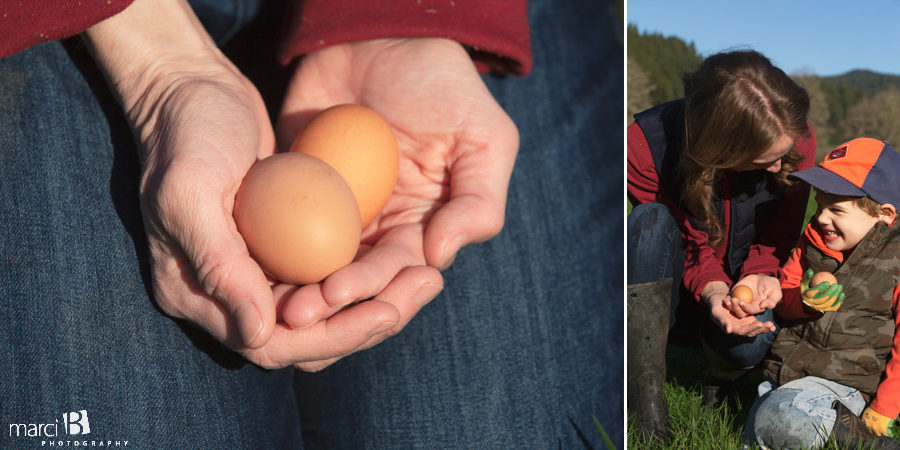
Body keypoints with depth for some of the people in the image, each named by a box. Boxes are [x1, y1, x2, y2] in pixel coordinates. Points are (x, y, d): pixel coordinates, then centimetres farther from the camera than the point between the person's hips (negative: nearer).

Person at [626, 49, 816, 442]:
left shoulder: (796, 141, -20)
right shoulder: (646, 145, -28)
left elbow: (779, 235, -6)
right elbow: (690, 241, -19)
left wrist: (759, 274, -27)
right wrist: (712, 291, -38)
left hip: (741, 279, 1)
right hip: (667, 280, -1)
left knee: (751, 343, -34)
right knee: (652, 220, -35)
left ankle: (720, 379, 8)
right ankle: (645, 393, -28)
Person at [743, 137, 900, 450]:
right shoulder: (812, 243, 7)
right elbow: (781, 302, 12)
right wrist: (806, 300, -13)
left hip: (845, 380, -6)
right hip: (787, 367, 6)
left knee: (781, 422, -30)